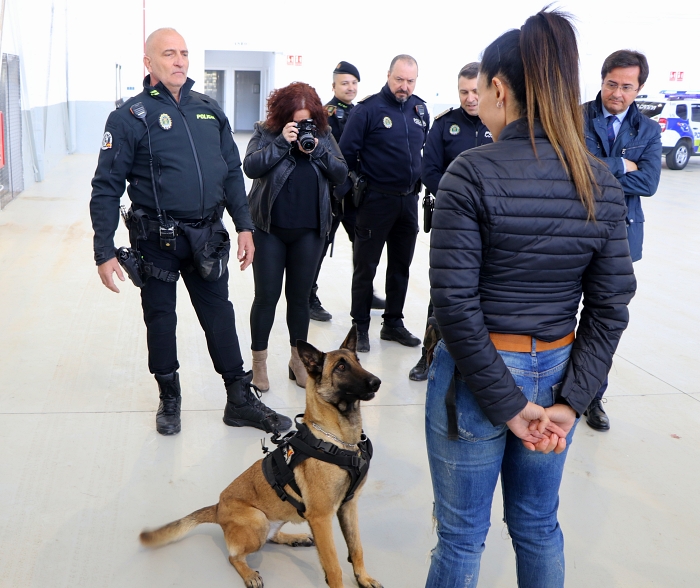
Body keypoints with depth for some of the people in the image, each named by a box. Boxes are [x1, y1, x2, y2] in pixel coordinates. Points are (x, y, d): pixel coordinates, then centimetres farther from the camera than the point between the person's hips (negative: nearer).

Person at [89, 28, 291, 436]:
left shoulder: (210, 110, 7)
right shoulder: (131, 117, -7)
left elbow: (232, 172, 11)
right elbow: (107, 188, -8)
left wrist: (245, 226, 5)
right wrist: (104, 253, -12)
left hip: (208, 235, 3)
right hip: (157, 239, -3)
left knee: (220, 314, 10)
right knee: (160, 318, 11)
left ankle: (240, 399, 22)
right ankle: (169, 398, 31)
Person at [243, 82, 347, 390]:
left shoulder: (323, 134, 4)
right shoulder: (265, 132, -3)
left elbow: (341, 174, -1)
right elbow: (251, 167, -16)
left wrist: (317, 151, -15)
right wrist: (283, 142, -21)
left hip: (309, 231, 2)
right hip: (270, 229, -2)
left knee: (300, 295, 12)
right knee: (267, 295, 4)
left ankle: (298, 360, 26)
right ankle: (258, 362, 18)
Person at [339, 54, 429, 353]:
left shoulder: (420, 109, 7)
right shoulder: (368, 109, -11)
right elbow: (347, 152, -11)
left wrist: (417, 181, 13)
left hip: (408, 200, 6)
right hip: (375, 201, -6)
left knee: (401, 266, 14)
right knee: (365, 266, 4)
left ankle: (393, 323, 27)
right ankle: (361, 327, 14)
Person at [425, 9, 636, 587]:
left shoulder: (474, 172, -17)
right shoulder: (602, 183, -1)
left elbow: (456, 302, -20)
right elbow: (610, 307, -2)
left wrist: (507, 403, -13)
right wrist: (570, 400, -3)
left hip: (477, 374, -5)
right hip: (555, 373, 5)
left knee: (462, 533, 14)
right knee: (538, 524, 24)